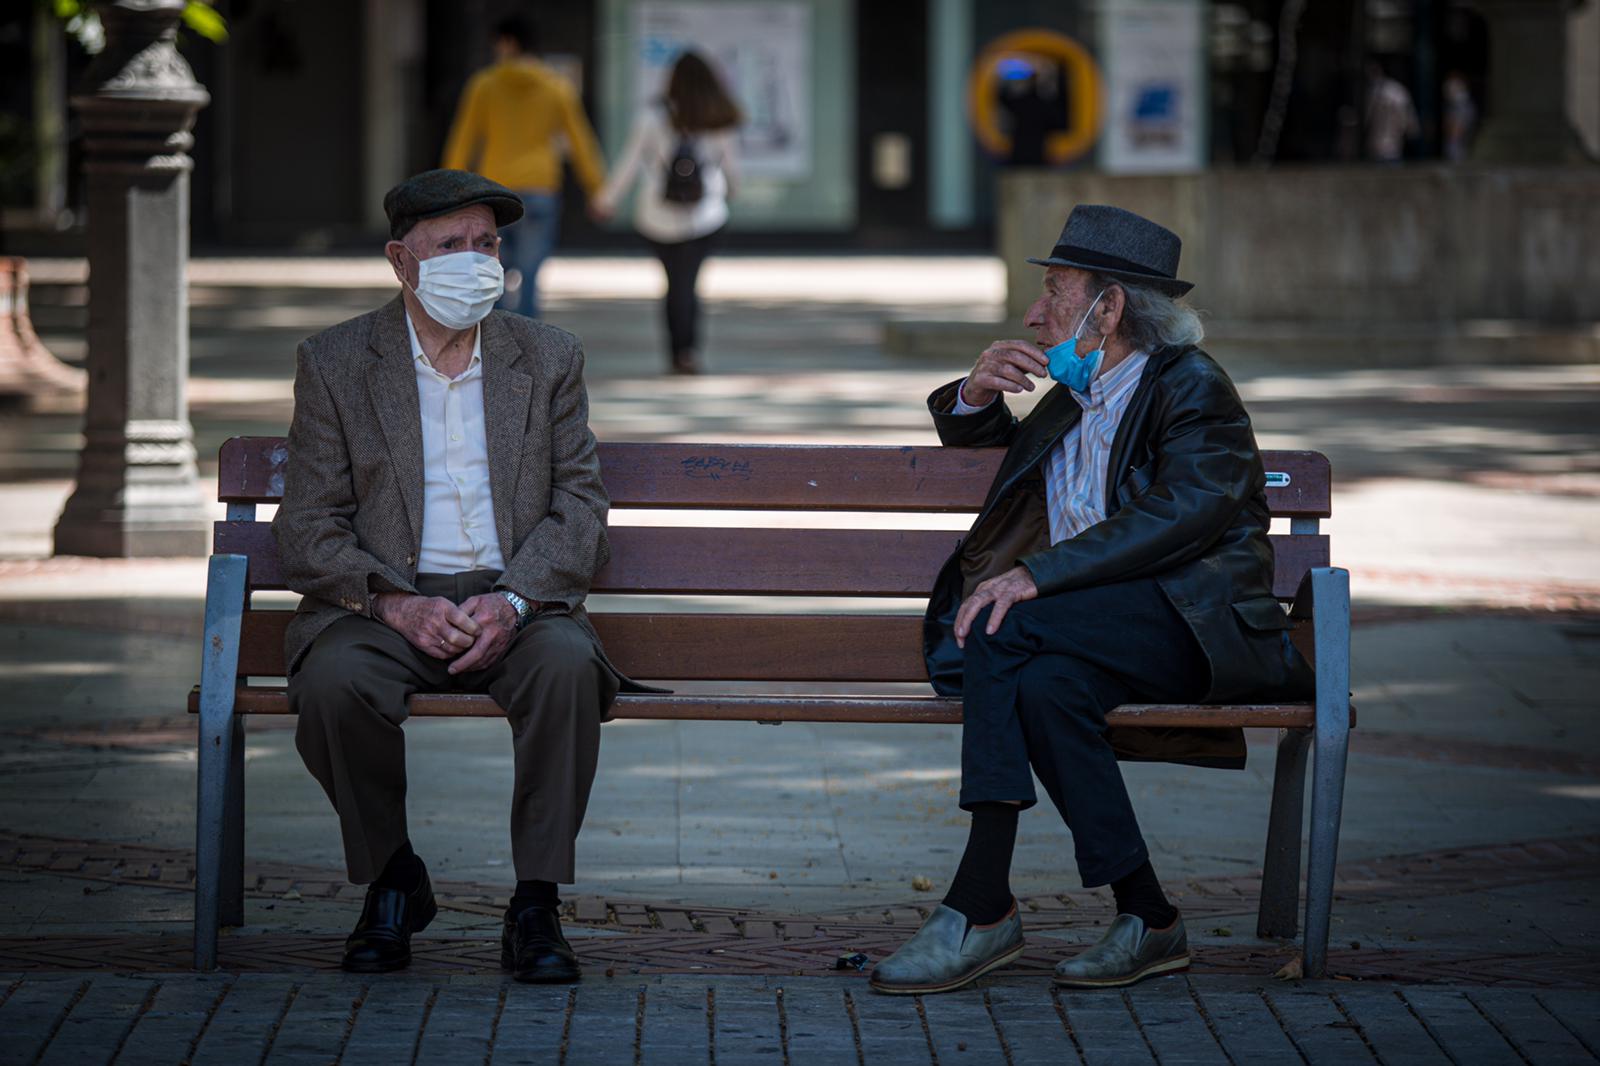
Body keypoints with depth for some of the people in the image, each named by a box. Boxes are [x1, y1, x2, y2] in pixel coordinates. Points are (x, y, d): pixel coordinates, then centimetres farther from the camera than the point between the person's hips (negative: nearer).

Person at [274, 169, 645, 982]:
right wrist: (398, 605, -18)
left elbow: (579, 504, 4)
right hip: (382, 603, -1)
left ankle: (535, 907, -23)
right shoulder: (335, 363, 5)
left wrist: (514, 601, -15)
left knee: (567, 663, -33)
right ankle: (392, 879, -8)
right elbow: (308, 526, -1)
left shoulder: (548, 358, 11)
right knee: (334, 681, -34)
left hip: (514, 602, 1)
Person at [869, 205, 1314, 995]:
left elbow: (1187, 511, -19)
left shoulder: (1190, 386, -2)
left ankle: (979, 909, -31)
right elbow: (971, 439, 40)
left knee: (1005, 632, -30)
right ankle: (1145, 919, -29)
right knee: (1046, 684, -31)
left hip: (1198, 625, -7)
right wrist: (976, 394, 14)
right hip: (1101, 630, 7)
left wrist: (1035, 576, -27)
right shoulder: (1073, 402, 23)